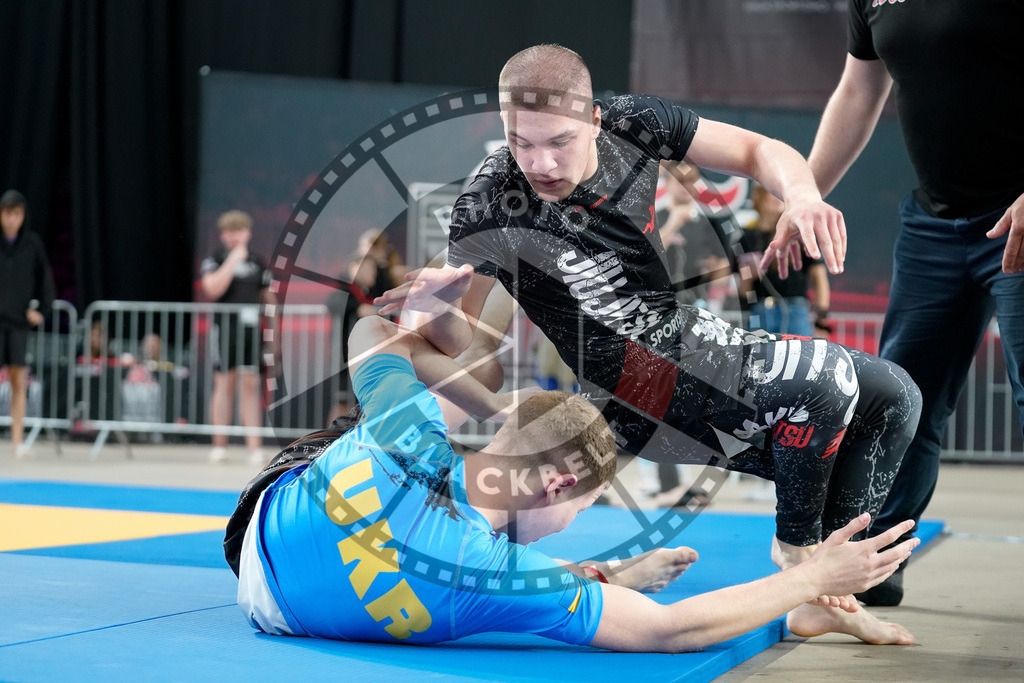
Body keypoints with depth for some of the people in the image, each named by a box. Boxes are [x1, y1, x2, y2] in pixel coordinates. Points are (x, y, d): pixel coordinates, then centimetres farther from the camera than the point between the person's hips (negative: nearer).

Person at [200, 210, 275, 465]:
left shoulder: (257, 262, 14)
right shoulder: (215, 260, 4)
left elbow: (268, 296, 18)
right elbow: (213, 289, -13)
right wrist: (233, 260, -12)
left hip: (252, 329, 2)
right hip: (226, 327, -2)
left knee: (250, 385, -1)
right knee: (224, 384, 1)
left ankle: (254, 447, -3)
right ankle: (219, 446, 8)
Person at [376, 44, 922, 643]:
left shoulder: (631, 124, -9)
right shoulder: (490, 213, -22)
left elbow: (760, 151, 0)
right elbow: (483, 369, -18)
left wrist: (803, 197, -22)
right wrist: (439, 313, -40)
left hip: (693, 334, 7)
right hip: (643, 395, -7)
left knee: (893, 396, 7)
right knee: (826, 379, -26)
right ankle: (797, 546, 0)